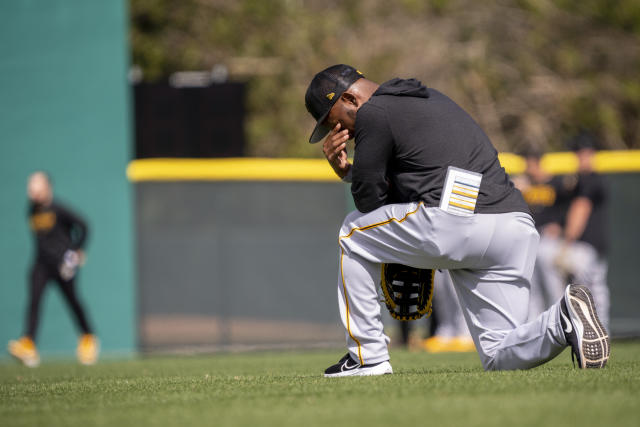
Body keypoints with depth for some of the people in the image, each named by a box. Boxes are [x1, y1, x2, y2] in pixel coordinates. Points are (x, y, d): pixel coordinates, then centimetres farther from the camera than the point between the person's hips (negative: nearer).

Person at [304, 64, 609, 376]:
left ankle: (367, 357, 16)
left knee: (354, 231, 20)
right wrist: (346, 170, 22)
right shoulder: (428, 97, 31)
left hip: (454, 221, -8)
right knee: (500, 355, 12)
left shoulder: (373, 113, 3)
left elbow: (369, 199, 5)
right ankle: (563, 320, -17)